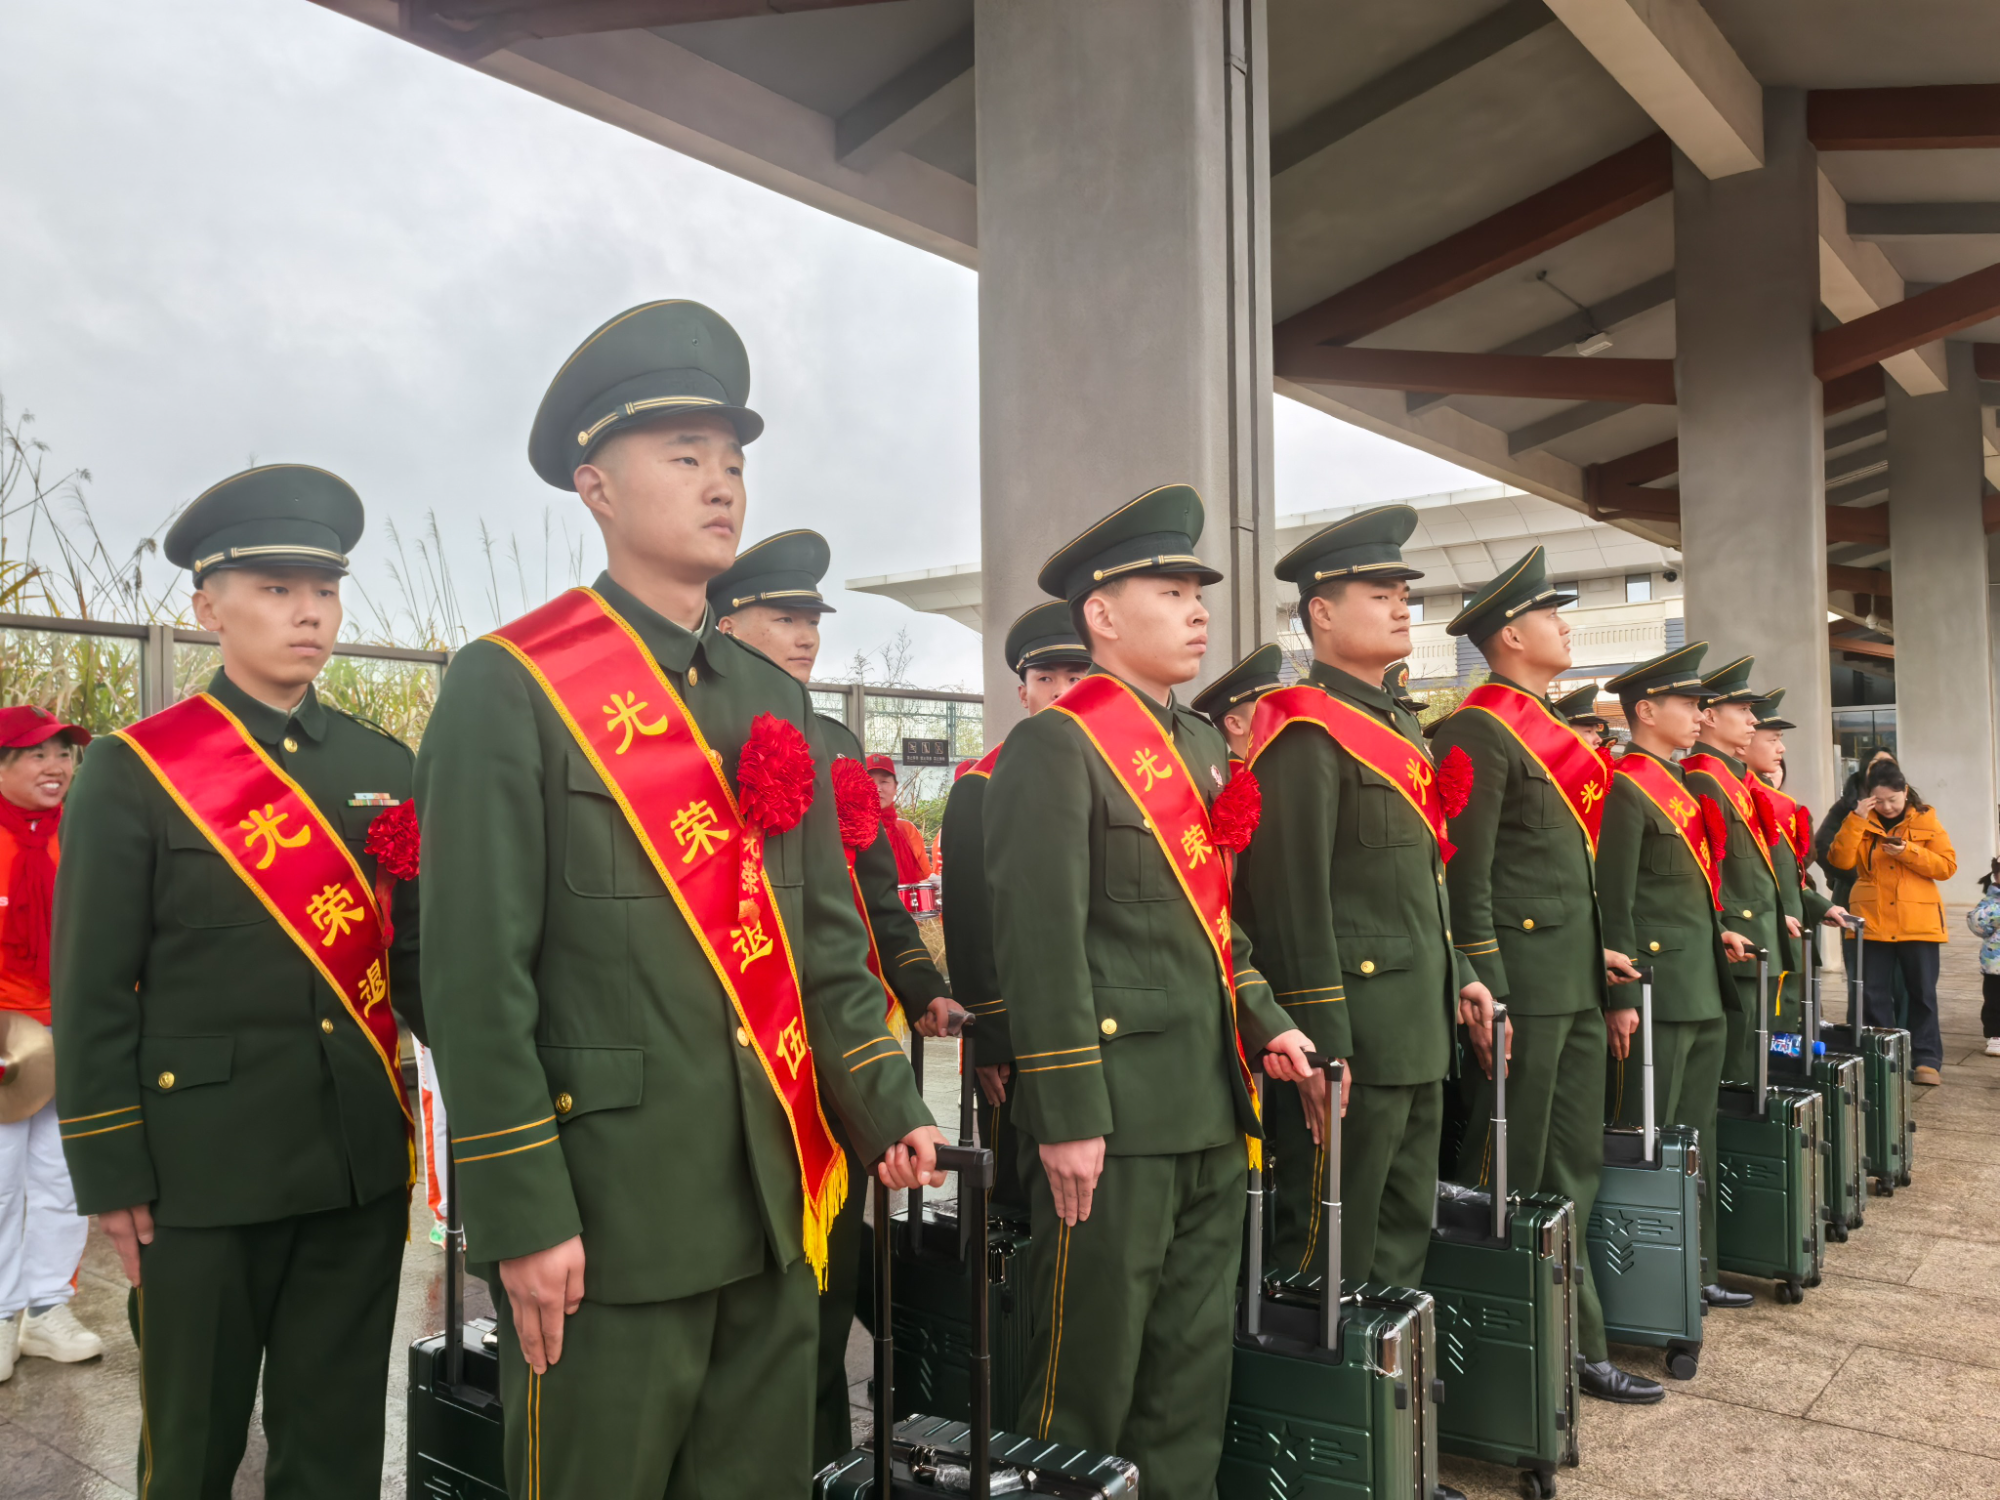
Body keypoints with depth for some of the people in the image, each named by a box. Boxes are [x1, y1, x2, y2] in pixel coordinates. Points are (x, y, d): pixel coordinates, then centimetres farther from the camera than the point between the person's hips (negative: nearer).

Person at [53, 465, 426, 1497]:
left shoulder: (384, 771, 6)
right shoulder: (132, 771, -4)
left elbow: (414, 954, 8)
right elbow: (91, 990, -4)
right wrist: (109, 1177, -6)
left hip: (361, 1166, 3)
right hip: (203, 1169, -3)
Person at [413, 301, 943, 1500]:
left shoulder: (774, 700, 11)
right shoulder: (509, 690, -8)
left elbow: (829, 937, 12)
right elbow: (477, 976, -13)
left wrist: (887, 1105, 3)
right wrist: (521, 1217, -14)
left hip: (775, 1210, 6)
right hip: (607, 1220, -6)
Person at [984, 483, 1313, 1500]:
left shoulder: (1203, 745, 15)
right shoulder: (1054, 747, -11)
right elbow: (1041, 944, -16)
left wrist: (1265, 1022, 8)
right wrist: (1066, 1119, -18)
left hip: (1212, 1110, 8)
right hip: (1115, 1118, -8)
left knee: (1196, 1359, 19)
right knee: (1092, 1366, 7)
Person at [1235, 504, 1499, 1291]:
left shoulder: (1398, 727, 17)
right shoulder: (1305, 731, -14)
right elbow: (1293, 896, -21)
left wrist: (1458, 974, 17)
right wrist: (1322, 1042, -22)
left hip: (1417, 1035, 10)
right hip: (1350, 1038, -10)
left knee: (1404, 1240, 19)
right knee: (1331, 1257, 2)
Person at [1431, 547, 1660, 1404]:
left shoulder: (1551, 731, 17)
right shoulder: (1479, 730, -12)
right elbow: (1467, 872, -17)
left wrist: (1604, 962, 18)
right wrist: (1488, 997, -20)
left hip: (1575, 985, 10)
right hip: (1522, 983, -9)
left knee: (1574, 1175, 15)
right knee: (1511, 1184, 1)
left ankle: (1576, 1348, 27)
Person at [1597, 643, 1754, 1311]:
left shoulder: (1680, 783, 16)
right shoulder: (1627, 787, -13)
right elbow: (1616, 905, -17)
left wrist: (1718, 932, 11)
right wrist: (1624, 999, -19)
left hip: (1704, 994, 10)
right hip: (1659, 998, -10)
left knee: (1697, 1139, 17)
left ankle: (1696, 1269, 29)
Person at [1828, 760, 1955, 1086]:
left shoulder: (1926, 820, 3)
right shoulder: (1861, 821, 5)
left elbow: (1948, 866, -4)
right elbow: (1842, 860, -9)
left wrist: (1908, 852, -17)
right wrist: (1856, 819, -15)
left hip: (1918, 922, -1)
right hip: (1872, 921, 1)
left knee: (1922, 992, 4)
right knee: (1873, 993, 3)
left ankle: (1927, 1059, 11)